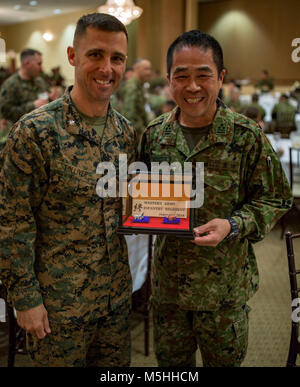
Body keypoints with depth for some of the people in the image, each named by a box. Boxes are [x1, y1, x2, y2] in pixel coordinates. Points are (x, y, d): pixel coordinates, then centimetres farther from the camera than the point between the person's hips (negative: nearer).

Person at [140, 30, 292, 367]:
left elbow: (274, 200, -6)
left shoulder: (247, 136, -12)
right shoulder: (155, 133, -1)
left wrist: (233, 226, -21)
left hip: (224, 285, -2)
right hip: (167, 280, 3)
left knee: (224, 360, 19)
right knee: (170, 360, 21)